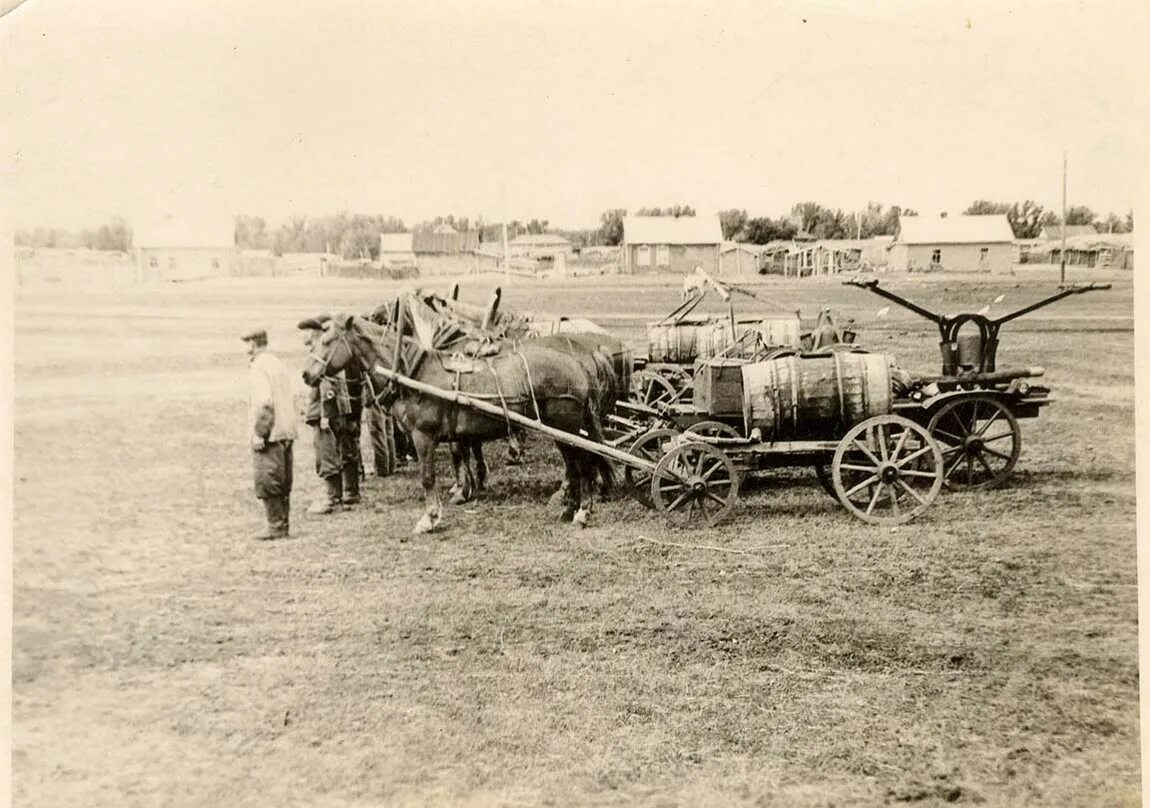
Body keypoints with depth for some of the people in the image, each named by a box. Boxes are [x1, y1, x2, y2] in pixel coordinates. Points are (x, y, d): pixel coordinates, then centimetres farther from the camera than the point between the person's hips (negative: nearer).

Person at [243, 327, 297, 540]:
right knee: (283, 483, 13)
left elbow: (263, 402, -21)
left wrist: (258, 433, -18)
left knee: (267, 482, -3)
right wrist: (288, 428, 18)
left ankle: (276, 527, -1)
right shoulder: (278, 363, 15)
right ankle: (283, 526, 18)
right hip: (286, 432, 9)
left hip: (269, 435, -9)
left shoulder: (258, 367, -12)